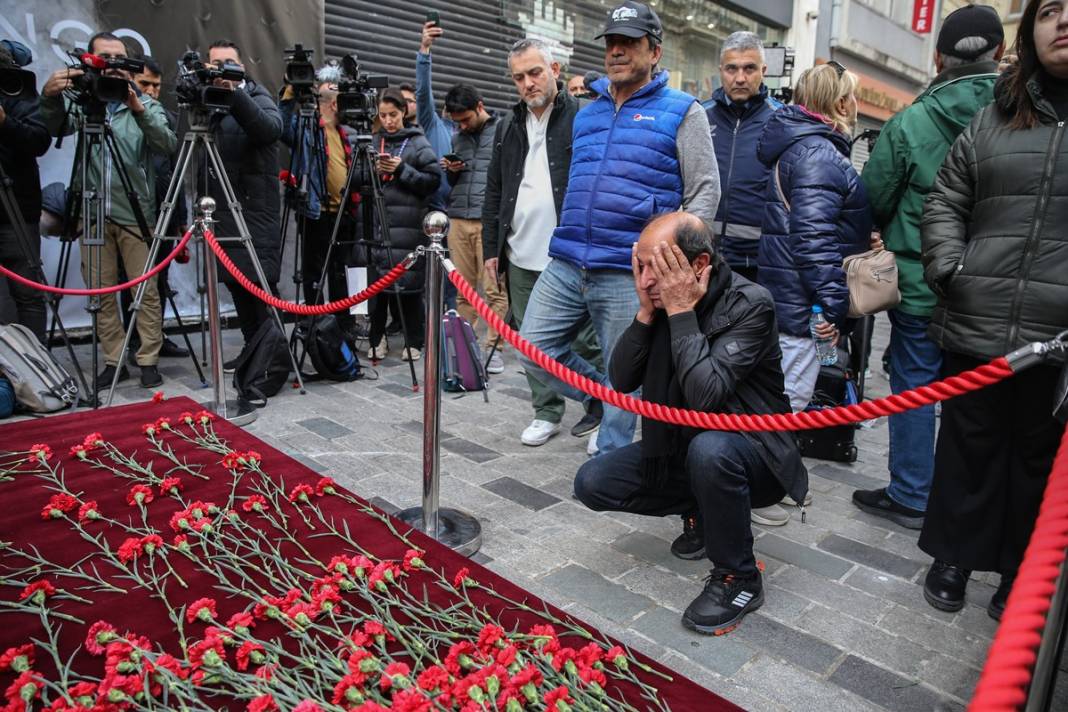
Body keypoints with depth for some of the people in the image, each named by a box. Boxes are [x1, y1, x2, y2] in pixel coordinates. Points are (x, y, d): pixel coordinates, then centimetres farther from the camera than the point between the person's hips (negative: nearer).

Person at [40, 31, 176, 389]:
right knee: (100, 290, 4)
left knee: (146, 289, -3)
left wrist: (139, 110, -27)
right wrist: (50, 97, -30)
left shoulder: (147, 104, 6)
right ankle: (114, 361, 13)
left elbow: (168, 145, -12)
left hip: (136, 213, -2)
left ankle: (149, 361, 6)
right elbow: (57, 127, -10)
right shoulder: (81, 102, 10)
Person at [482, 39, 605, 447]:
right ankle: (546, 413, 25)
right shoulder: (508, 126, 14)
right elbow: (494, 193, 17)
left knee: (585, 340, 4)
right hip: (521, 258, 6)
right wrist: (491, 248, 12)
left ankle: (602, 409, 24)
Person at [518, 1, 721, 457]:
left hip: (628, 273, -5)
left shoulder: (681, 112, 3)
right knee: (534, 351, 4)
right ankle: (604, 402, 27)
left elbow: (705, 191, -1)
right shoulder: (586, 114, 18)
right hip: (565, 264, 6)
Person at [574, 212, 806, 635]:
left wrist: (681, 312, -28)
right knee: (592, 484, -6)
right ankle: (704, 510, 14)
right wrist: (646, 312, -18)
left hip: (751, 453, -6)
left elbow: (706, 396, -34)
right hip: (681, 445, 6)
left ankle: (738, 578, -13)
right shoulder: (662, 297, -5)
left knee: (709, 449, -40)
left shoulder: (750, 305, -23)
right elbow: (621, 381, -7)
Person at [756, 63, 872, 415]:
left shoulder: (800, 144, 19)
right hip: (803, 307, -11)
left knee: (781, 399, 18)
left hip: (788, 303, 11)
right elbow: (813, 236, -24)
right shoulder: (818, 153, -14)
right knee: (789, 402, -4)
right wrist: (832, 305, -22)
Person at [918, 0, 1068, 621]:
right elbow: (944, 203, 12)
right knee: (967, 446, 11)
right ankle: (954, 557, 27)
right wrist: (947, 267, -4)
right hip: (975, 326, 1)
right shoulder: (992, 120, 10)